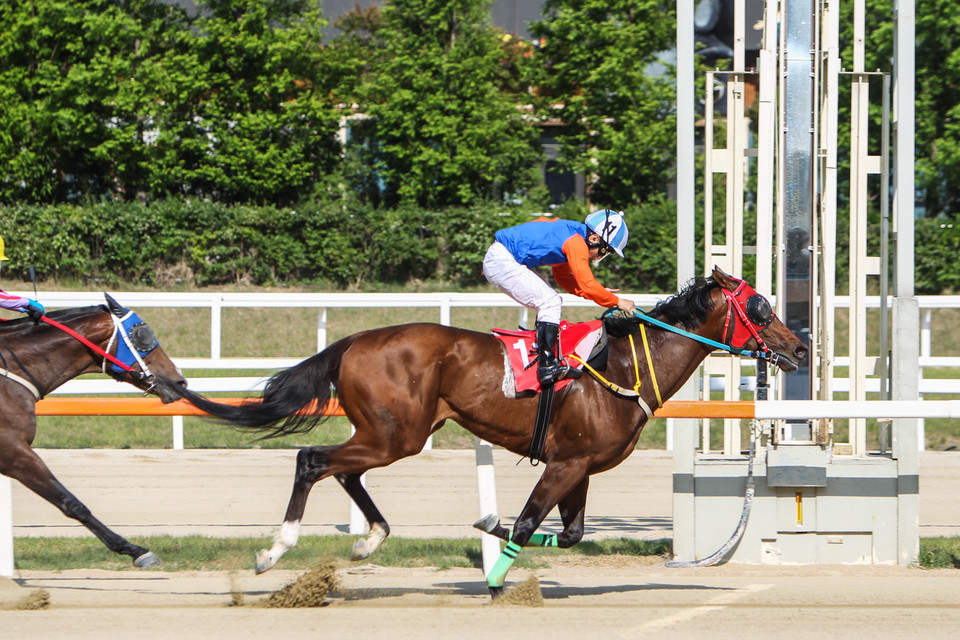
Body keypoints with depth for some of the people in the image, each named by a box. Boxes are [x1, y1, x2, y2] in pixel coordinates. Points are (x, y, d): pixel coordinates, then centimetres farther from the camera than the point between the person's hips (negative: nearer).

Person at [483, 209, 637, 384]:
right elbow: (587, 285, -19)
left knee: (550, 302, 15)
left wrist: (598, 292, 15)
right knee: (550, 302, -12)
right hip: (502, 263, -11)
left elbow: (563, 277, 24)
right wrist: (616, 301, -7)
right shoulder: (576, 243, -16)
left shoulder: (568, 234, 16)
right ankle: (547, 366, -16)